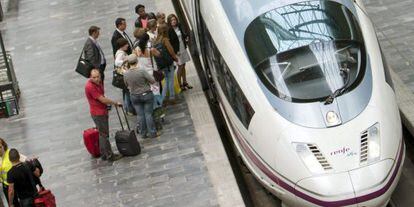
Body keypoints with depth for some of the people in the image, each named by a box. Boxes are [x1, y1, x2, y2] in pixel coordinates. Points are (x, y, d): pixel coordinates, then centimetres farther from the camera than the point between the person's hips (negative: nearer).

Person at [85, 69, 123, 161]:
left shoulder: (99, 82, 5)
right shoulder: (90, 86, -23)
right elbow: (102, 99, -22)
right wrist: (115, 103, -12)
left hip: (102, 111, 9)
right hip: (98, 113, -9)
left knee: (103, 134, 15)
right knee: (104, 134, -4)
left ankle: (104, 154, 24)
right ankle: (109, 155, 0)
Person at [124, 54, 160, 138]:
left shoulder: (125, 74, -9)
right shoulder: (142, 71, -21)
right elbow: (152, 81, -16)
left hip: (134, 96, 3)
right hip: (146, 95, -3)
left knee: (140, 115, 11)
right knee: (148, 114, 5)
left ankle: (143, 133, 19)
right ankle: (152, 133, 11)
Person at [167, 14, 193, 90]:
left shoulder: (179, 26, 2)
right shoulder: (169, 30, -17)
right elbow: (170, 42, -17)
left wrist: (186, 37, -4)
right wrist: (175, 51, -20)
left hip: (183, 49, 6)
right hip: (177, 51, -6)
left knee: (183, 66, 15)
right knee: (180, 67, 1)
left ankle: (185, 83, 27)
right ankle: (180, 85, 13)